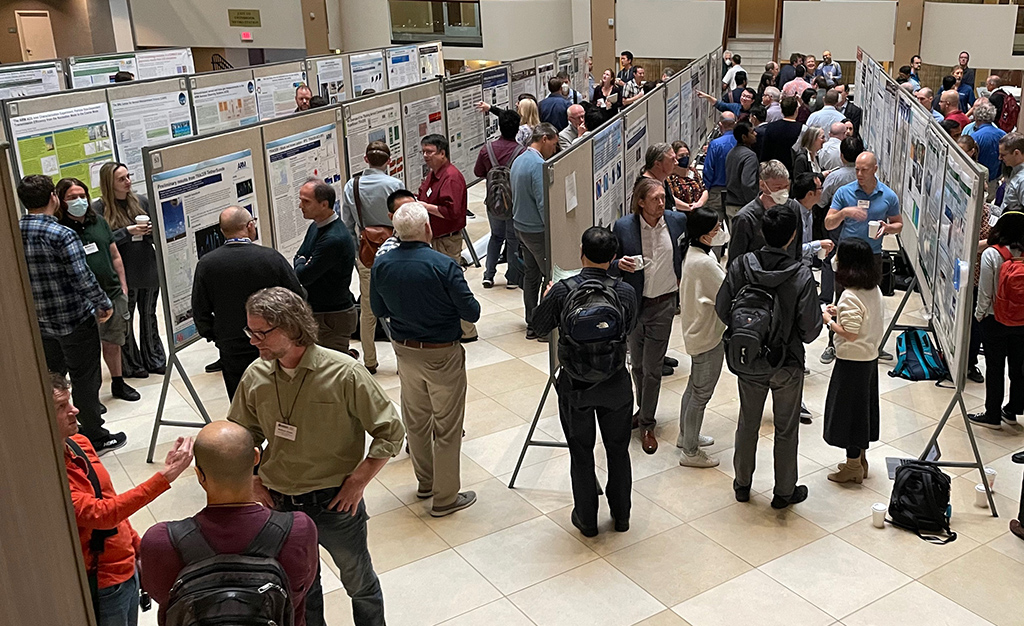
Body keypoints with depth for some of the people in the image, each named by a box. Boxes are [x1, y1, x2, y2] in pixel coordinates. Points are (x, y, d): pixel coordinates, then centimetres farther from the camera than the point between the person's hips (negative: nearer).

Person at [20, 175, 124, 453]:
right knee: (86, 380, 6)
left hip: (39, 323, 6)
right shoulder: (61, 235, -20)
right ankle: (95, 438, 16)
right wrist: (104, 304, -7)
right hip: (75, 321, -6)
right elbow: (83, 279, -22)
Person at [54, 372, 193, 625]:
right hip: (99, 586, -7)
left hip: (127, 566, 7)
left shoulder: (79, 443, -1)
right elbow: (100, 514, -37)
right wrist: (165, 476, -41)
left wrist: (137, 546, 14)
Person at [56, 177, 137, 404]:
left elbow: (115, 255, 15)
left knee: (113, 343, 16)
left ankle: (118, 383, 31)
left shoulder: (99, 221, 8)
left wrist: (123, 285, 12)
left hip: (114, 294, 5)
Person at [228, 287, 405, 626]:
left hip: (336, 504, -3)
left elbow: (391, 431, -13)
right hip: (279, 505, 4)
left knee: (359, 584, 18)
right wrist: (251, 482, 4)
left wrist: (358, 481, -15)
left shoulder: (344, 373, -19)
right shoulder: (255, 376, -6)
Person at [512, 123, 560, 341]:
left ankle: (532, 325, 23)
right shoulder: (538, 165, -21)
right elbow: (544, 204, -24)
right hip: (537, 231, -10)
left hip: (521, 227, 10)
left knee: (532, 274, 16)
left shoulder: (519, 160, 10)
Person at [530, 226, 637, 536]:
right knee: (618, 450, 19)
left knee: (581, 453, 14)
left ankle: (586, 519, 27)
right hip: (615, 386, 1)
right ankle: (621, 515, 33)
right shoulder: (625, 292, -13)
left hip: (575, 387, -1)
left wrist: (548, 296, 17)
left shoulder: (562, 291, -17)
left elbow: (540, 325, -1)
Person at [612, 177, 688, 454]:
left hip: (663, 305, -1)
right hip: (633, 305, 1)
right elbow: (610, 264, -2)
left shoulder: (677, 220, -5)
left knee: (652, 368, 2)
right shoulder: (623, 227, -9)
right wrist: (619, 264, -23)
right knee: (637, 364, 16)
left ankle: (647, 424, 16)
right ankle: (643, 409, 40)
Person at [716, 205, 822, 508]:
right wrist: (796, 338, 3)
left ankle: (742, 484, 37)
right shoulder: (801, 275, -22)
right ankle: (784, 492, 32)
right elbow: (810, 327, -19)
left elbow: (722, 309, -6)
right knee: (786, 430, 16)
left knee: (747, 424, 21)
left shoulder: (740, 266, -15)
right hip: (787, 364, -3)